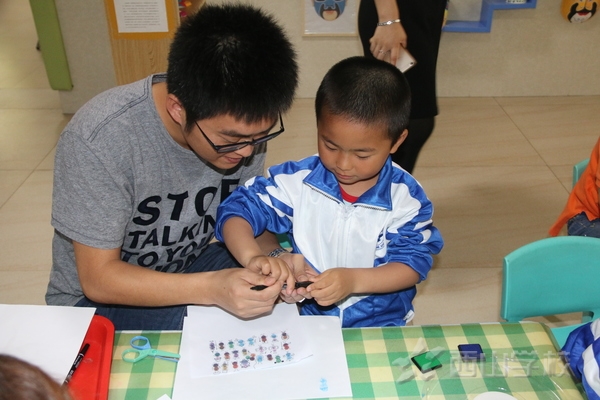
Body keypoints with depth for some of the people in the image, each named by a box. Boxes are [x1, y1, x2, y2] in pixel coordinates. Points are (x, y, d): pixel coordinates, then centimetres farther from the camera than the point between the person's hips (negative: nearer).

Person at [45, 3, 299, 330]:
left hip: (189, 267, 4)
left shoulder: (240, 122, -15)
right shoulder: (98, 138, -30)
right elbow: (98, 278, -24)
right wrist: (213, 289, -38)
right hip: (95, 297, -4)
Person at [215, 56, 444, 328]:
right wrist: (252, 257, -29)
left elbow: (413, 262, -10)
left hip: (381, 326, 0)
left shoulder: (407, 198, -9)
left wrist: (354, 280, -28)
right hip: (303, 315, 1)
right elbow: (238, 210, -7)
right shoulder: (296, 181, -9)